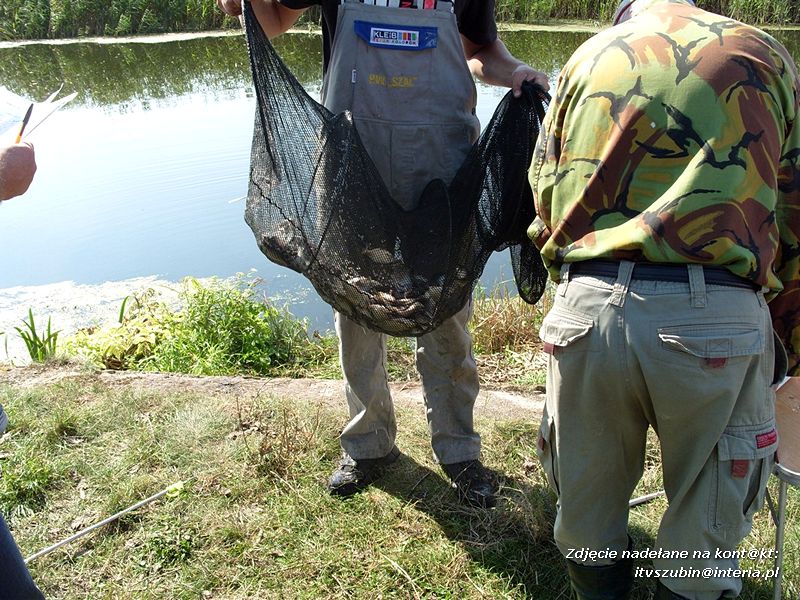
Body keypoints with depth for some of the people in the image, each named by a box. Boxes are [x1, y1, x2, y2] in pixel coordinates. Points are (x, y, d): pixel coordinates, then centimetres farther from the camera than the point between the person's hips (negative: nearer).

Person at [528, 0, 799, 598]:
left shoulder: (589, 55, 19)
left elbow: (543, 202, 15)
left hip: (586, 307, 2)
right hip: (718, 317, -1)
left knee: (588, 508, 21)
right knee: (704, 535, 15)